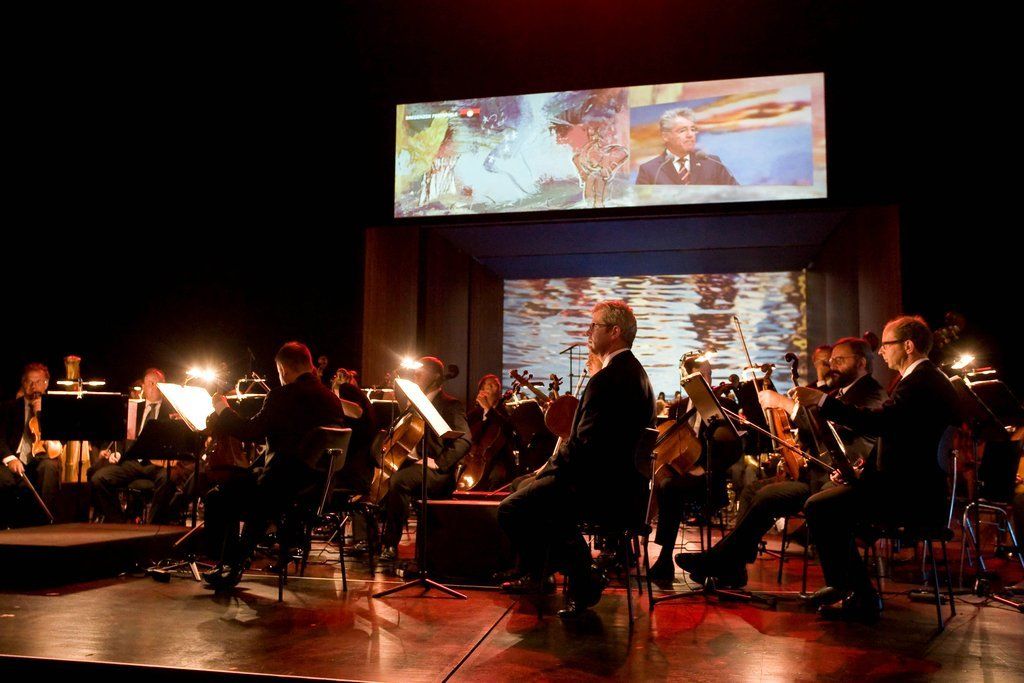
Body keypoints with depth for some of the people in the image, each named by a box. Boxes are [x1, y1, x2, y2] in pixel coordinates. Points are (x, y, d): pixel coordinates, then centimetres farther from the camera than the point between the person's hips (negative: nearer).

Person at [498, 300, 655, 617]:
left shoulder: (607, 379, -21)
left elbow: (584, 445, -24)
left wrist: (550, 469, -6)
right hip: (621, 480, 11)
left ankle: (584, 579, 4)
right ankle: (536, 575, 28)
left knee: (512, 510, -12)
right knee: (525, 486, 22)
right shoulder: (633, 371, 13)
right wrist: (552, 466, 10)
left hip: (604, 490, -11)